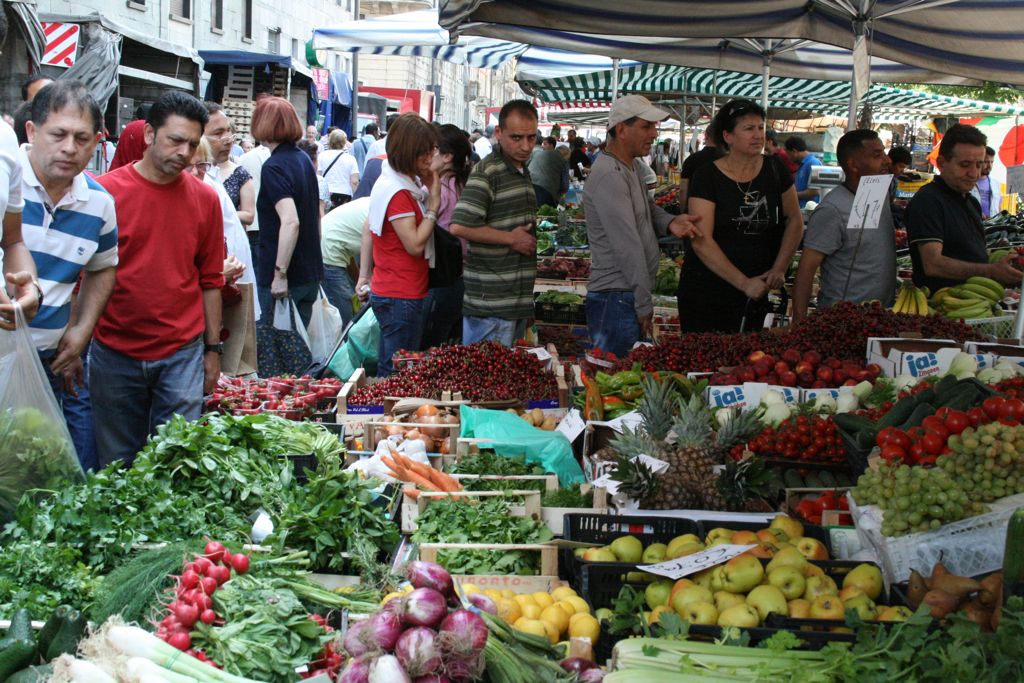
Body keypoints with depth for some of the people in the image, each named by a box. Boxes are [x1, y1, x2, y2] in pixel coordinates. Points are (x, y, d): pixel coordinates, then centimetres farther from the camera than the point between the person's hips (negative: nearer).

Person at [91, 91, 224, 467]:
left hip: (182, 354, 1)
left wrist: (213, 349, 9)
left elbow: (210, 280, 10)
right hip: (115, 354, -1)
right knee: (117, 464, 10)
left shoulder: (205, 199, 3)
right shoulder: (105, 192, -4)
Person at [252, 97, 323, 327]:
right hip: (311, 273, 8)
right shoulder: (304, 159, 9)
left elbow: (290, 222, -28)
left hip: (282, 281, -8)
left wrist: (280, 274, -25)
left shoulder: (273, 167, -17)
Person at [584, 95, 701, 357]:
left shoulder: (634, 166, 14)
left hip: (631, 296, 10)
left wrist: (670, 222, 1)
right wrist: (644, 305, -17)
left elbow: (647, 207, 26)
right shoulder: (610, 176, -19)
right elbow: (628, 247, -20)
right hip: (616, 300, -10)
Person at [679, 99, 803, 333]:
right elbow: (701, 241, -16)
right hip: (706, 291, -3)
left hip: (754, 294, 3)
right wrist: (744, 283, -17)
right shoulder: (707, 176, -9)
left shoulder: (774, 169, 3)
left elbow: (794, 220, 13)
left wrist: (779, 269, 2)